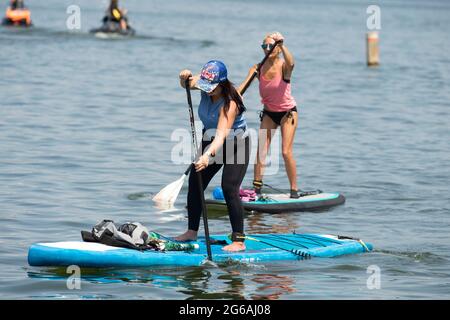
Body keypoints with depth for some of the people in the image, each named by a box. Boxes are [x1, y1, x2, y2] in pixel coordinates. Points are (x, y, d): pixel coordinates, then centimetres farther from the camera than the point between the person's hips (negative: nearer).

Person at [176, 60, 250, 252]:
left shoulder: (229, 103, -35)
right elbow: (187, 84, -6)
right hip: (211, 140, 8)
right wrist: (185, 78, -31)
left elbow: (221, 134, -44)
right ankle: (192, 231, 17)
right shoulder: (206, 87, -16)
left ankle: (239, 241, -16)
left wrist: (207, 155, -59)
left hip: (236, 144, -8)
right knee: (195, 182, 3)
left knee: (229, 188, -19)